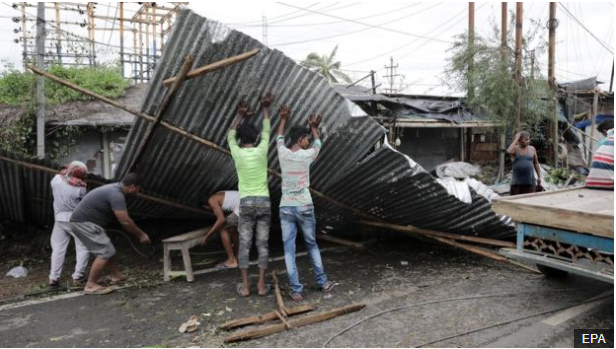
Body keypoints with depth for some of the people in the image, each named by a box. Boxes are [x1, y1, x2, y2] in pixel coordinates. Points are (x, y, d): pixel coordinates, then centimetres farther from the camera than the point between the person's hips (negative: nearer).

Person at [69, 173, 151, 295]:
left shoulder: (115, 189, 12)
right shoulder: (116, 195, -21)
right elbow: (125, 222, -22)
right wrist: (141, 234, -11)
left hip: (83, 221, 10)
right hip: (84, 223, -10)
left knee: (106, 250, 18)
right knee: (105, 252, -10)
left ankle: (116, 275, 28)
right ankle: (91, 285, -5)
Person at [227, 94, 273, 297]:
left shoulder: (237, 153, -1)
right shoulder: (261, 151, -1)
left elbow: (230, 135, 19)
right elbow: (266, 131, 16)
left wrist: (241, 115, 26)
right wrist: (265, 108, 25)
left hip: (246, 202, -1)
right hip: (264, 201, 1)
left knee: (244, 244, 3)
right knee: (262, 244, 3)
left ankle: (244, 286, 4)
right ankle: (262, 285, 5)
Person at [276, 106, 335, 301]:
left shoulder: (283, 154, -1)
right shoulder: (307, 155, -6)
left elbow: (279, 138, 21)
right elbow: (318, 143, 16)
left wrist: (283, 120, 35)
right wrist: (314, 127, 32)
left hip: (285, 208, 1)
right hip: (304, 207, -1)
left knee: (289, 250, 3)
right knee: (312, 245, 15)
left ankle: (296, 291, 3)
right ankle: (323, 282, 25)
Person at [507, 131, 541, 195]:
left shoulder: (532, 149, 5)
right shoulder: (515, 149, -1)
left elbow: (536, 163, 13)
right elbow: (509, 151, -26)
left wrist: (539, 176, 11)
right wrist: (516, 139, -18)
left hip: (530, 182, 2)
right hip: (517, 182, -2)